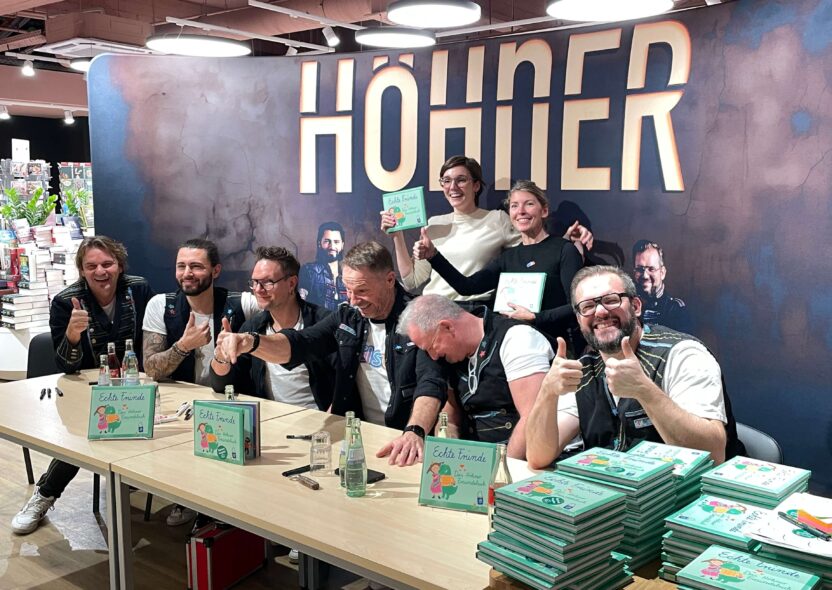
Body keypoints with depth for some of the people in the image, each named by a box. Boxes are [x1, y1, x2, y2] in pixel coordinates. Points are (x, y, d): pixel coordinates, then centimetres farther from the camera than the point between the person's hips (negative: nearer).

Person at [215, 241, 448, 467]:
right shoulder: (347, 318, 7)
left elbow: (431, 383, -22)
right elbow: (298, 344, -3)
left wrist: (415, 432, -40)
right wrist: (251, 342, -23)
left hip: (402, 446, -5)